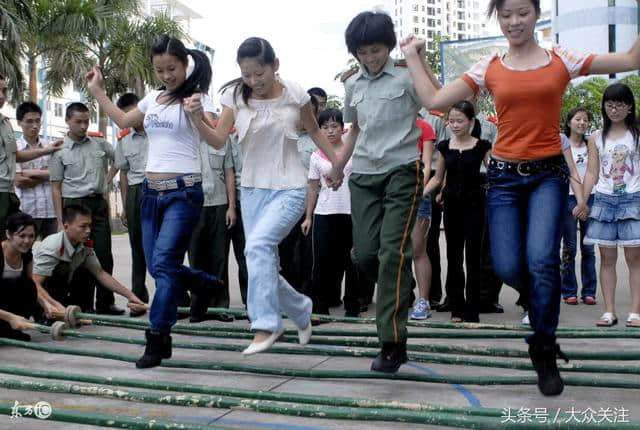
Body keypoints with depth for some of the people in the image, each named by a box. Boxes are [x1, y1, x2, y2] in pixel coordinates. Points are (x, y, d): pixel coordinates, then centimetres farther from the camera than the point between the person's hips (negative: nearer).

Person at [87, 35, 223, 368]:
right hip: (151, 191, 7)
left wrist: (197, 116, -42)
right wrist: (96, 91, 29)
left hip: (183, 191, -7)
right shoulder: (152, 98, 12)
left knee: (164, 262, -14)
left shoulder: (193, 97, -6)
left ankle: (158, 339, -6)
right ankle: (206, 285, 35)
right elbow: (123, 121, 29)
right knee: (156, 265, 11)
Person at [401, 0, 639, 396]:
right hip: (505, 177, 2)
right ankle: (546, 301, 32)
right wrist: (414, 58, 7)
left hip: (549, 174, -1)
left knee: (542, 259, -18)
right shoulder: (488, 69, 5)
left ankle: (544, 354, 2)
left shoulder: (561, 60, 3)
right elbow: (433, 100, 2)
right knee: (509, 268, -5)